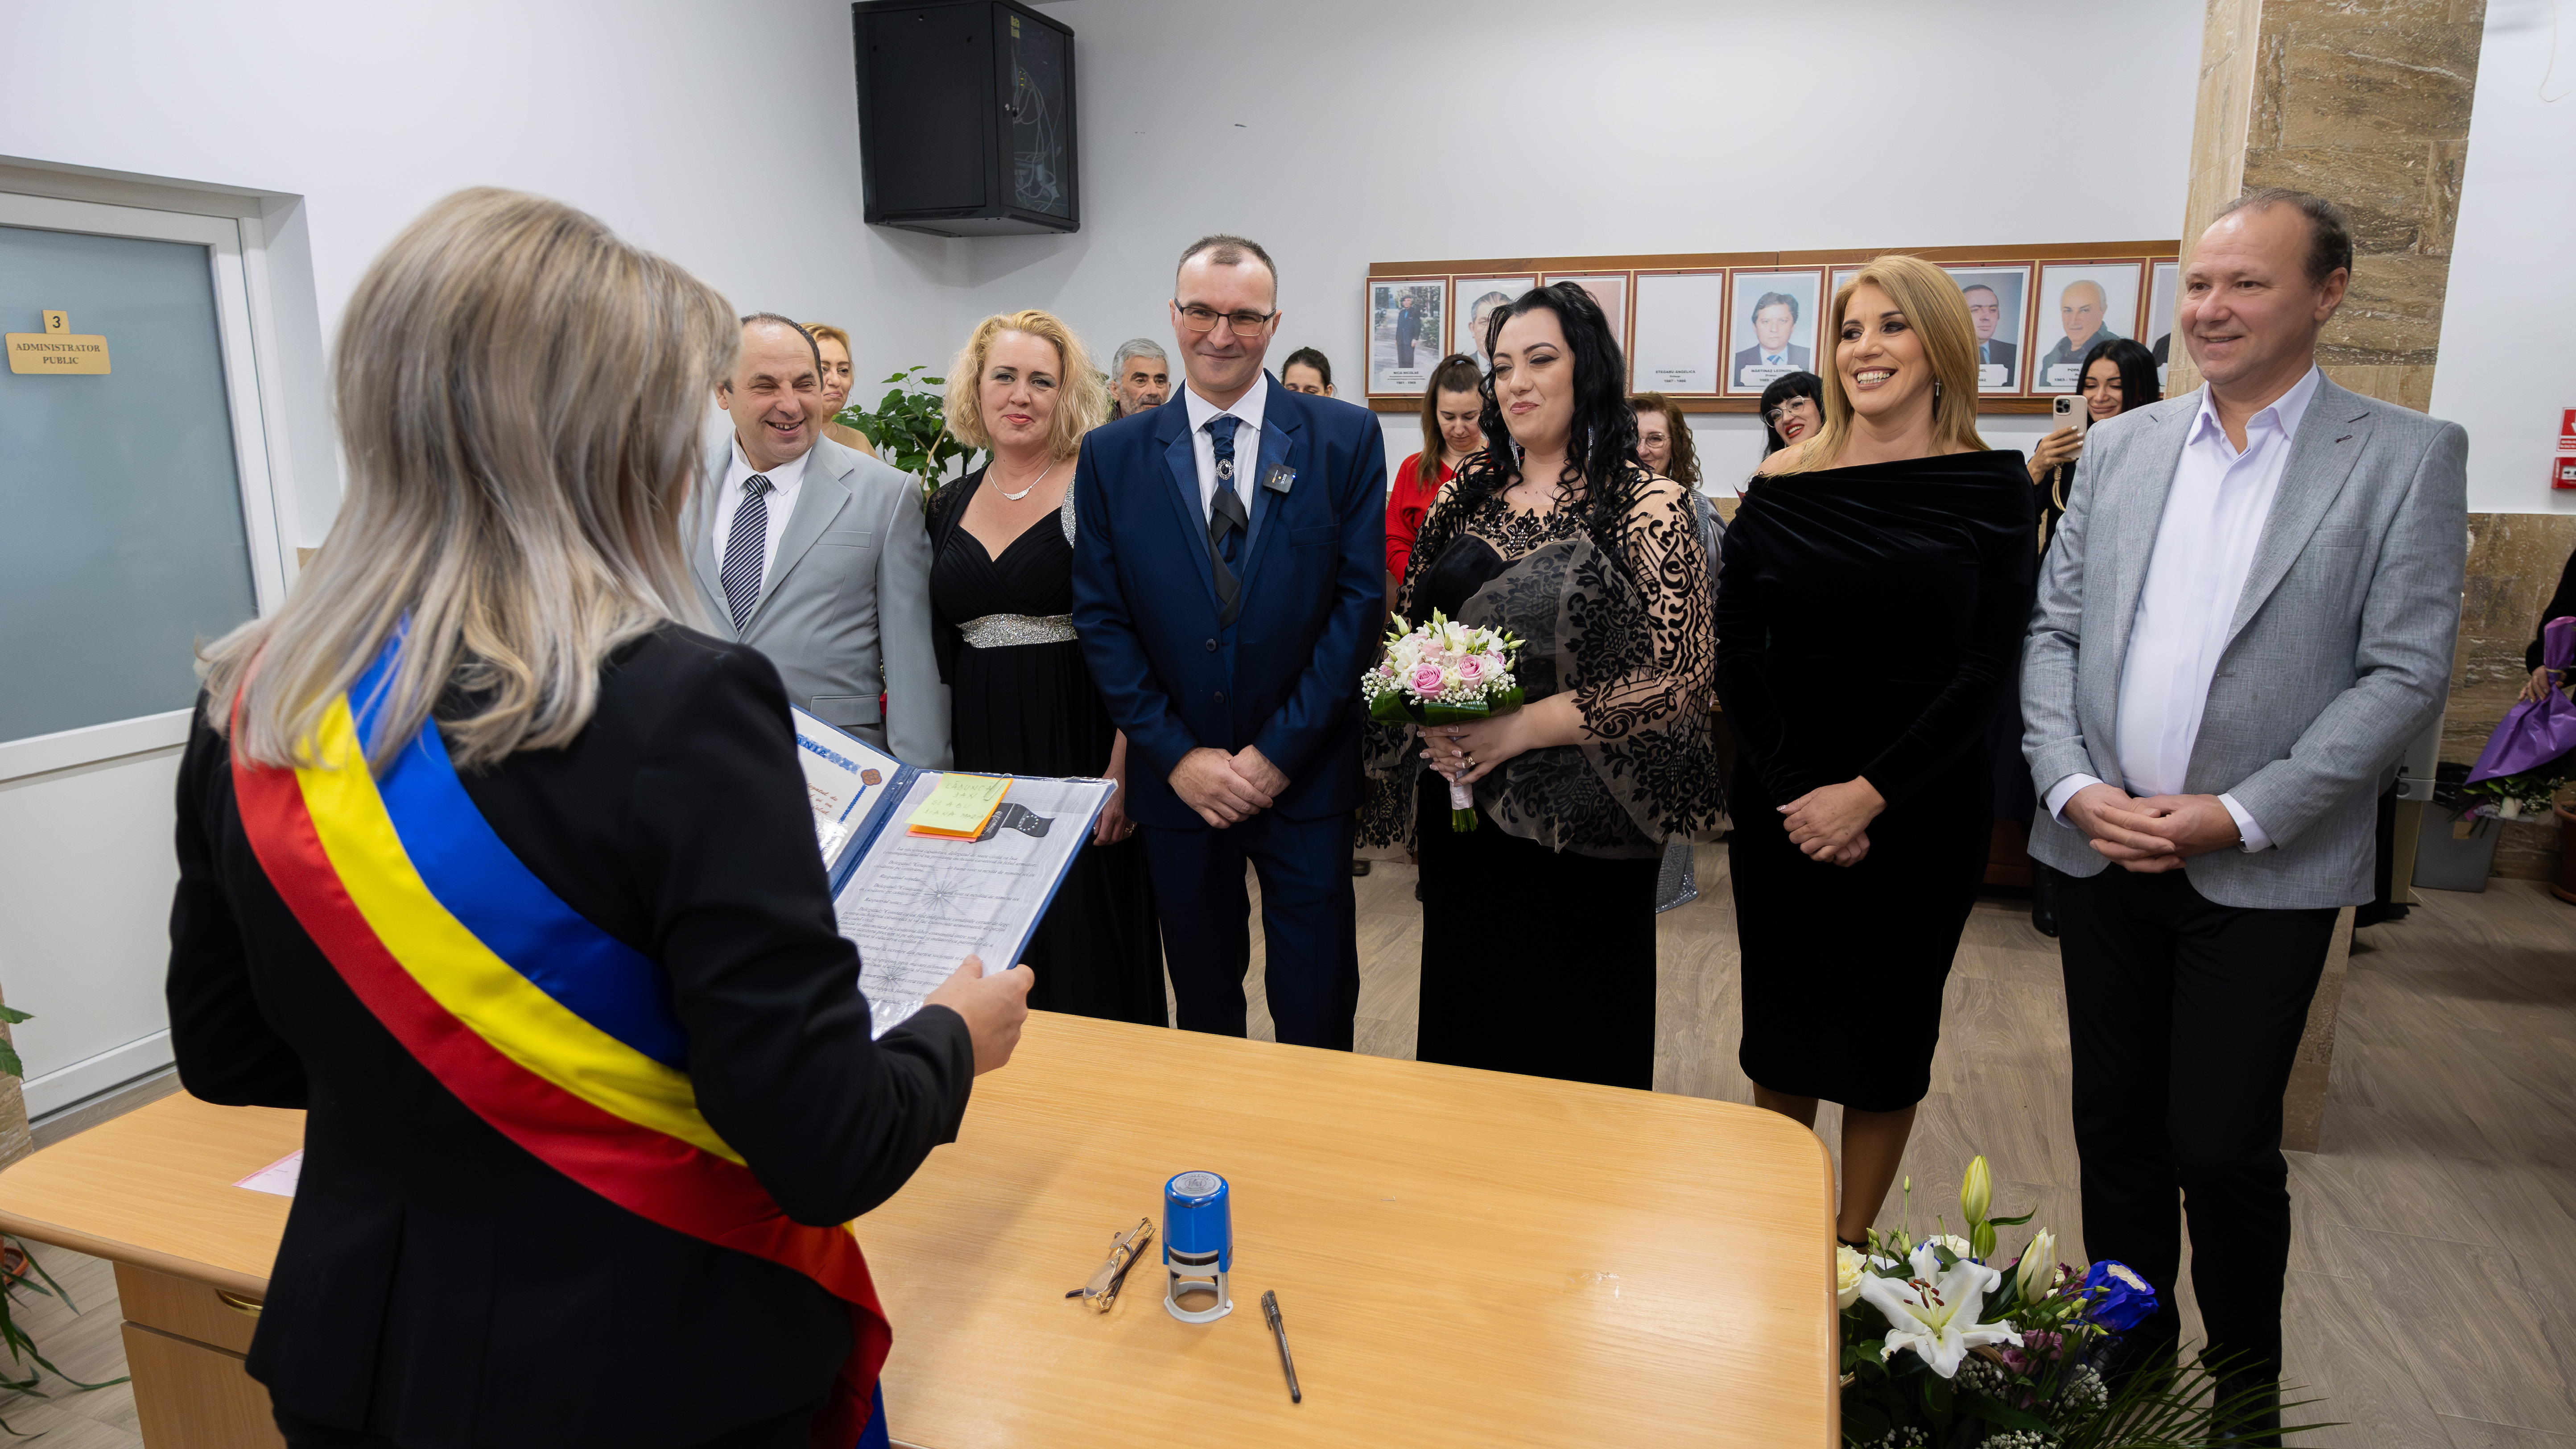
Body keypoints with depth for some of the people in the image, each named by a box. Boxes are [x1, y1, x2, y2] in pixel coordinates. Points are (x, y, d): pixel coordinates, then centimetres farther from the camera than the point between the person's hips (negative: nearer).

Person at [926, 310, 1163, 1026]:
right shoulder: (953, 503, 10)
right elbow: (940, 651, 14)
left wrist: (1123, 772, -17)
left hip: (1077, 750, -5)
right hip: (979, 755, 5)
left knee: (1087, 950, 3)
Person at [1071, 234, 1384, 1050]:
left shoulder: (1345, 439, -2)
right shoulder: (1112, 455, 2)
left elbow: (1360, 599, -6)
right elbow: (1101, 617, 1)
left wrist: (1279, 751, -11)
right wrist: (1176, 754, -8)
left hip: (1307, 775, -1)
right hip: (1175, 777, 2)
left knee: (1317, 1015, 6)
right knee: (1203, 1007, 17)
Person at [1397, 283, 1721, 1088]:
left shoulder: (1646, 506, -9)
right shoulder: (1465, 494, 6)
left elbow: (1679, 677, -15)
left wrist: (1518, 729, -18)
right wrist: (1430, 719, -8)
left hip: (1580, 821, -4)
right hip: (1462, 805, 5)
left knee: (1574, 1040, 11)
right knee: (1466, 1014, 18)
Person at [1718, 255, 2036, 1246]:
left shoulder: (1990, 486, -3)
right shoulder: (1783, 484, 0)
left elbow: (1988, 667, -7)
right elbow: (1735, 652, -2)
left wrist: (1870, 792, -14)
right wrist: (1795, 791, -10)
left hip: (1921, 810, -1)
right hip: (1783, 808, 1)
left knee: (1889, 1028, 11)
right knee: (1781, 1019, 10)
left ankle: (1852, 1245, 29)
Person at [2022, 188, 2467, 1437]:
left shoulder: (2407, 457, -3)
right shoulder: (2120, 447, 7)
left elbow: (2406, 673, -8)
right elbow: (2053, 631, 6)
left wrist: (2242, 816, -15)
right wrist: (2073, 788, -8)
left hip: (2263, 873, -3)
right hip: (2100, 853, 4)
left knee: (2221, 1146, 2)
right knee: (2116, 1128, 13)